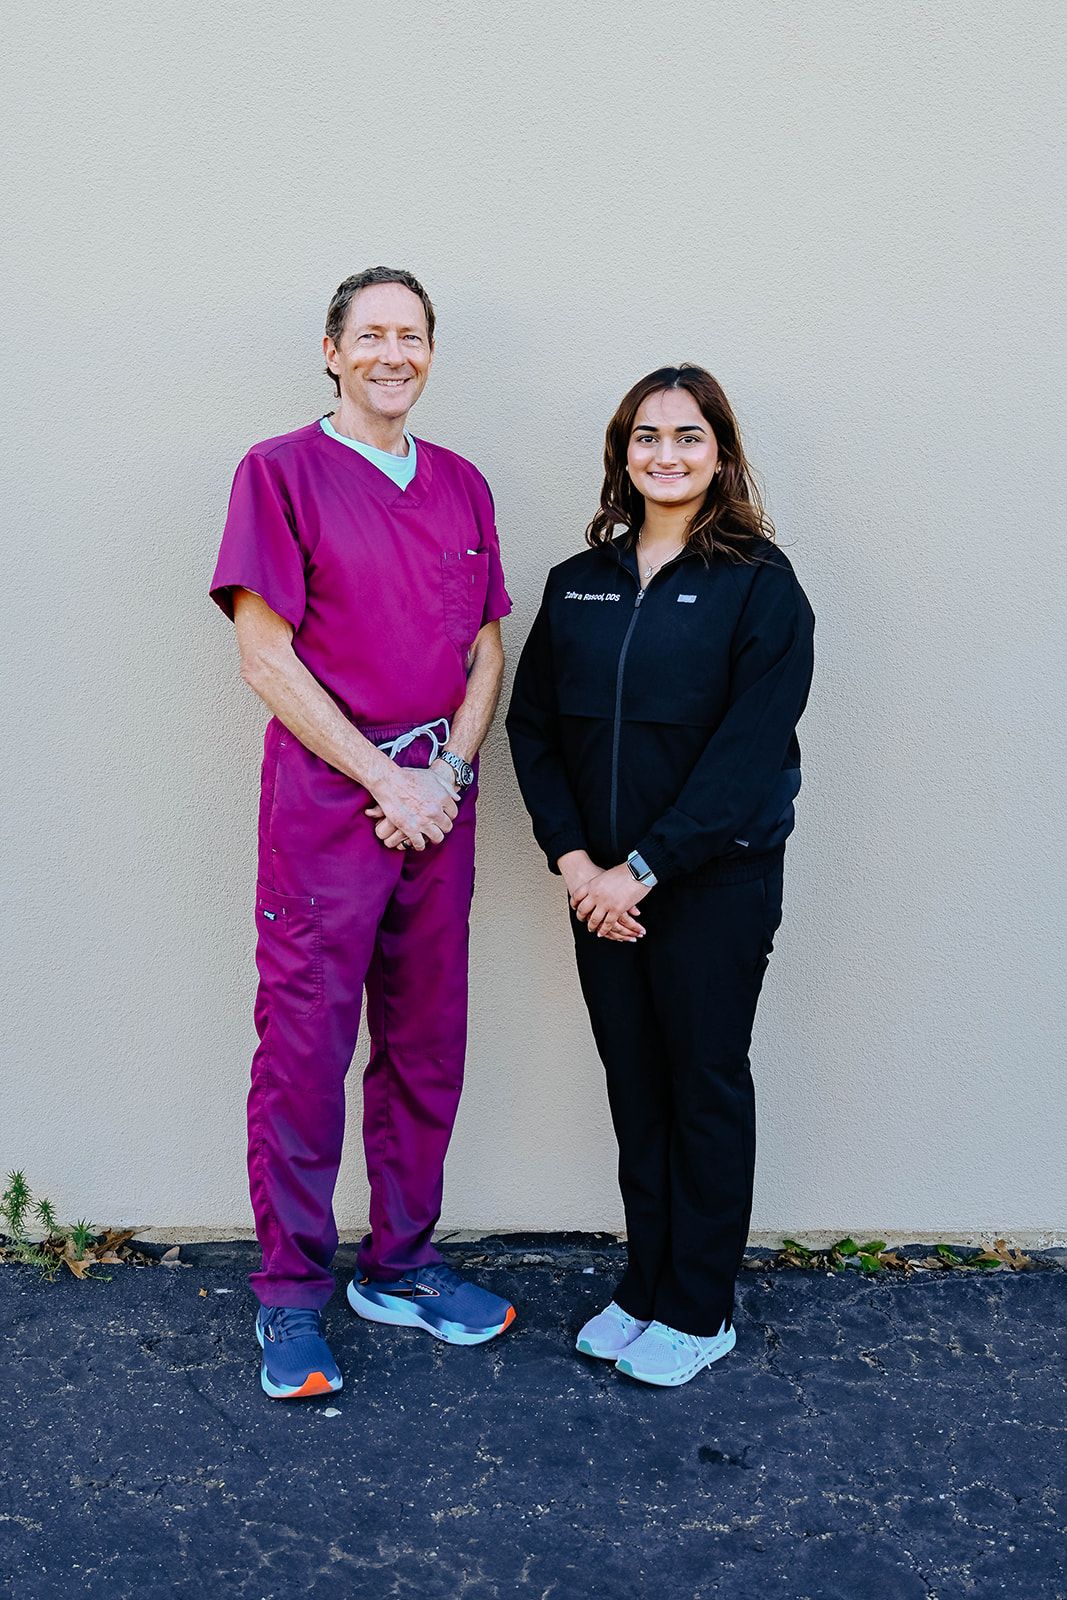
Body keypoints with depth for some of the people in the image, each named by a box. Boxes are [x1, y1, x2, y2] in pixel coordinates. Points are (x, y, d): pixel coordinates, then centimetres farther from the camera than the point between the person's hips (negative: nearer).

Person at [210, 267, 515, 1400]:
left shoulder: (459, 486, 14)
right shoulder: (282, 472, -2)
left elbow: (486, 650, 13)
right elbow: (265, 656, -8)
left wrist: (449, 772, -3)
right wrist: (386, 777, -11)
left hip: (437, 799, 5)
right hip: (324, 795, -5)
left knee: (427, 1046, 11)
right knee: (304, 1047, 0)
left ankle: (400, 1267, 28)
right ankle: (290, 1298, 16)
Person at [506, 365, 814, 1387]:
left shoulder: (759, 583, -7)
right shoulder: (578, 584, 8)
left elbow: (750, 752, -15)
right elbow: (532, 726, 5)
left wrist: (642, 869, -17)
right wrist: (571, 856, -8)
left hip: (717, 881, -4)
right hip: (603, 884, 4)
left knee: (706, 1084, 8)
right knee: (633, 1084, 13)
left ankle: (698, 1310, 24)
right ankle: (644, 1286, 30)